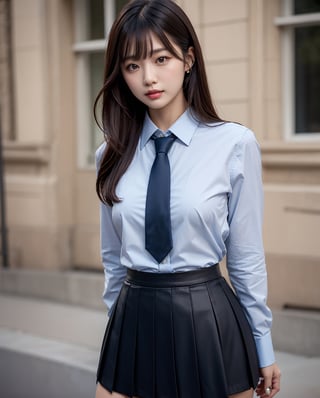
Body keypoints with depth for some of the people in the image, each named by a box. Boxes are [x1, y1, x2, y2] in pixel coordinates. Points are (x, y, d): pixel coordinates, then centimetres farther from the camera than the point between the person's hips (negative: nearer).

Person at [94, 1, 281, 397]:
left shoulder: (235, 144, -9)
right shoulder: (113, 153, 2)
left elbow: (246, 256, -3)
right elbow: (113, 256, 11)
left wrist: (263, 349, 3)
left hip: (209, 323, -3)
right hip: (134, 325, 3)